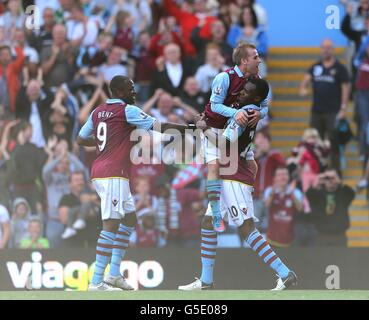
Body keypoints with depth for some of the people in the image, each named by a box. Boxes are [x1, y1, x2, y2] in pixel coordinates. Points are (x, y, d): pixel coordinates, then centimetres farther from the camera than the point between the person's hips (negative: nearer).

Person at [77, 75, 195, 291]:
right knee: (112, 224, -13)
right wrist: (187, 127, -1)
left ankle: (114, 274, 15)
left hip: (100, 173, 9)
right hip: (113, 175, -9)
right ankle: (96, 282, -18)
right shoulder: (127, 110, -7)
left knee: (129, 220, 18)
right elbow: (158, 127, -9)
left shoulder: (98, 112, 15)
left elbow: (81, 139, 22)